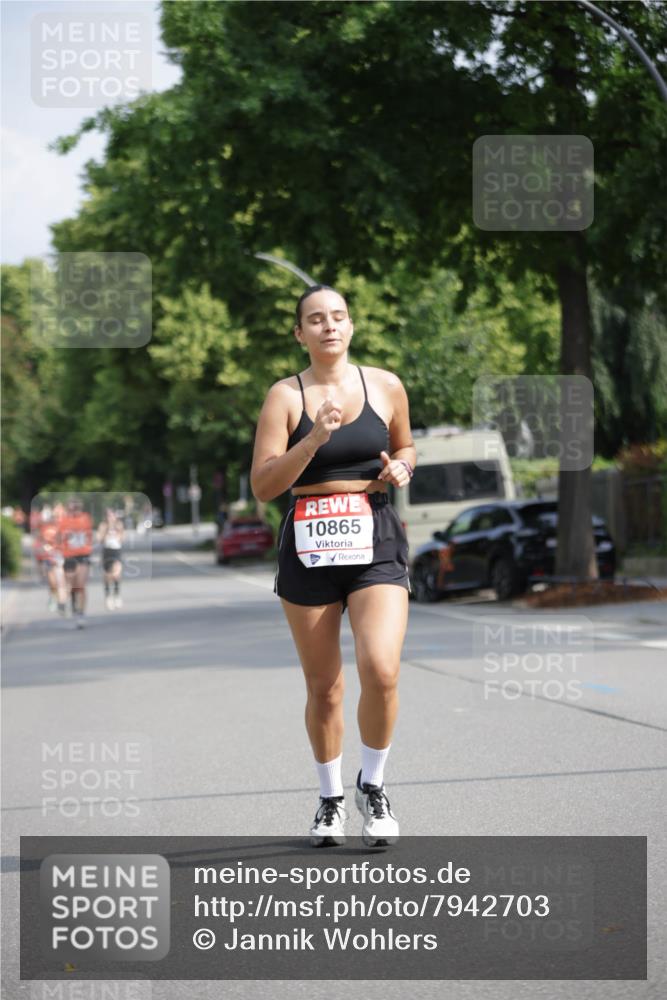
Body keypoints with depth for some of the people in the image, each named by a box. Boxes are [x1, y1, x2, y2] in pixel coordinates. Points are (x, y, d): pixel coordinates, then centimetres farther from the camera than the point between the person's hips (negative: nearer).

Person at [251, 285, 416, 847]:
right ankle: (331, 799, 28)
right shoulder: (286, 396, 0)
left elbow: (405, 447, 23)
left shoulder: (385, 386, 6)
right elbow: (262, 486, -7)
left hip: (376, 544, 0)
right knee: (324, 688, 7)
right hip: (309, 547, 0)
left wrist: (400, 469, 0)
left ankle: (373, 786, 6)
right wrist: (314, 440, -19)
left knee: (381, 672, -18)